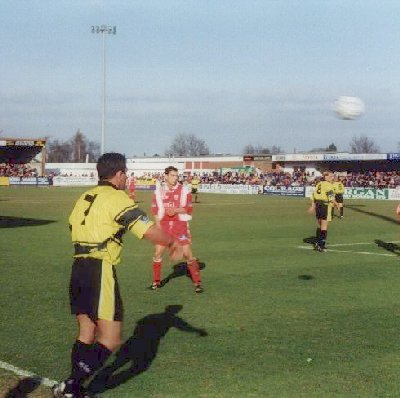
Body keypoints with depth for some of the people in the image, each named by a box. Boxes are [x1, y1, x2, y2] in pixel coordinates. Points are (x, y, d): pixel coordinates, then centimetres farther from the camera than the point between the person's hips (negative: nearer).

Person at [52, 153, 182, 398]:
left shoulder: (84, 198, 17)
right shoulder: (117, 199, -7)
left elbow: (74, 227, 17)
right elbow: (149, 231, -14)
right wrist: (173, 244, 4)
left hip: (78, 268, 8)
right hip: (100, 270, -8)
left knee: (87, 334, 18)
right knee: (111, 339, -3)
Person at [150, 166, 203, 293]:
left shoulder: (184, 190, -5)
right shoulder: (159, 190, 2)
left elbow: (189, 209, -6)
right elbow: (155, 209, 6)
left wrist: (176, 210, -22)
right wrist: (158, 225, -2)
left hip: (180, 225, -2)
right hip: (164, 225, 2)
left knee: (187, 253, -4)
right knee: (158, 253, 3)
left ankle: (197, 282, 5)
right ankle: (156, 281, 20)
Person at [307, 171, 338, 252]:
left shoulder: (319, 184, 14)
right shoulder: (328, 185, -10)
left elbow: (313, 196, 15)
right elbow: (331, 197, -18)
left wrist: (313, 206, 19)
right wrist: (335, 204, -3)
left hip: (317, 205, 8)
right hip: (325, 205, -8)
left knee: (320, 226, 20)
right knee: (324, 226, -1)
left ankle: (317, 243, 26)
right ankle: (321, 246, -2)